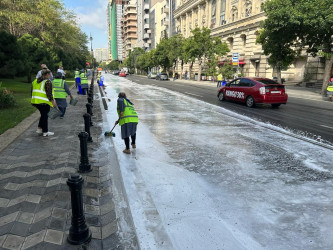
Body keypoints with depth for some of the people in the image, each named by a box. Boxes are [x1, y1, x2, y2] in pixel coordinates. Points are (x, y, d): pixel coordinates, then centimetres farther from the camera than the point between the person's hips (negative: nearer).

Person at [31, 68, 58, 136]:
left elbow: (32, 91, 19)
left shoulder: (35, 81, 15)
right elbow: (49, 93, -16)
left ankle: (39, 128, 23)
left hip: (35, 101, 8)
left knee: (43, 114, 23)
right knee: (45, 115, 4)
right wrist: (53, 101, -12)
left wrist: (33, 99, 27)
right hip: (44, 102, -7)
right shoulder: (48, 82, -10)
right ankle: (45, 132, 12)